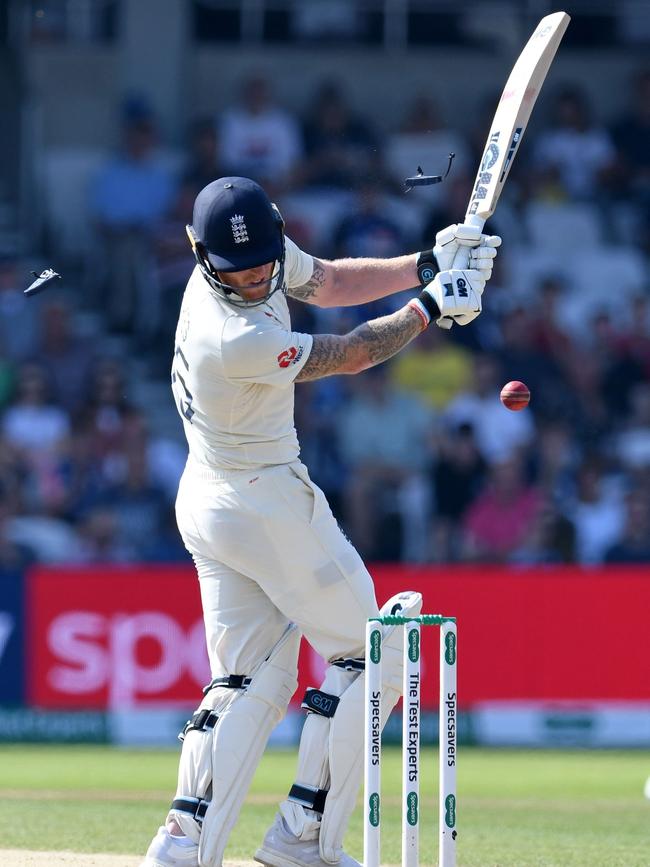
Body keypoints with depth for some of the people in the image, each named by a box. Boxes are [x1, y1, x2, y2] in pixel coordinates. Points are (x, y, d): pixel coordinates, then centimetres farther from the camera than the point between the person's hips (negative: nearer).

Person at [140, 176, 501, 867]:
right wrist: (431, 303, -6)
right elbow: (352, 355, -17)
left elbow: (330, 281, 14)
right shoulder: (236, 340, -29)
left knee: (249, 680, 9)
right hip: (265, 502, -10)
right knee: (368, 652, 2)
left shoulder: (265, 254, -3)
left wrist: (426, 263, 2)